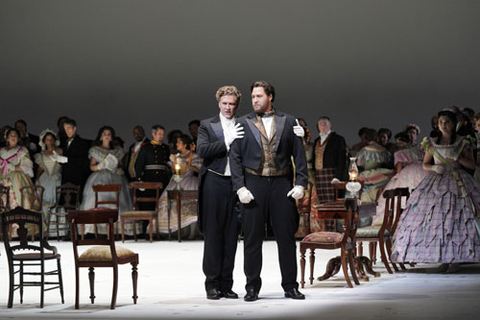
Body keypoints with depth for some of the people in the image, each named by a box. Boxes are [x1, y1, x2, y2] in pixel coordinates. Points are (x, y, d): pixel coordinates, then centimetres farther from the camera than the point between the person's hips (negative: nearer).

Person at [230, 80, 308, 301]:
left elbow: (299, 154, 7)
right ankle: (252, 287, 10)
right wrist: (240, 187, -7)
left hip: (282, 184, 0)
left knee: (286, 236, 3)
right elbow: (235, 157, 3)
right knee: (252, 238, 2)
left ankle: (290, 286, 12)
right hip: (254, 184, 0)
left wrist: (300, 183, -2)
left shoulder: (288, 122, 8)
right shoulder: (243, 123, 7)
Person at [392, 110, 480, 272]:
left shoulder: (461, 142, 5)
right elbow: (425, 164, 16)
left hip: (457, 184, -2)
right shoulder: (432, 143, 11)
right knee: (437, 218, -7)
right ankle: (445, 258, -1)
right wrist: (434, 168, -5)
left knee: (457, 217, -13)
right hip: (437, 182, 2)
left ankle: (457, 258, -9)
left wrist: (457, 157, -13)